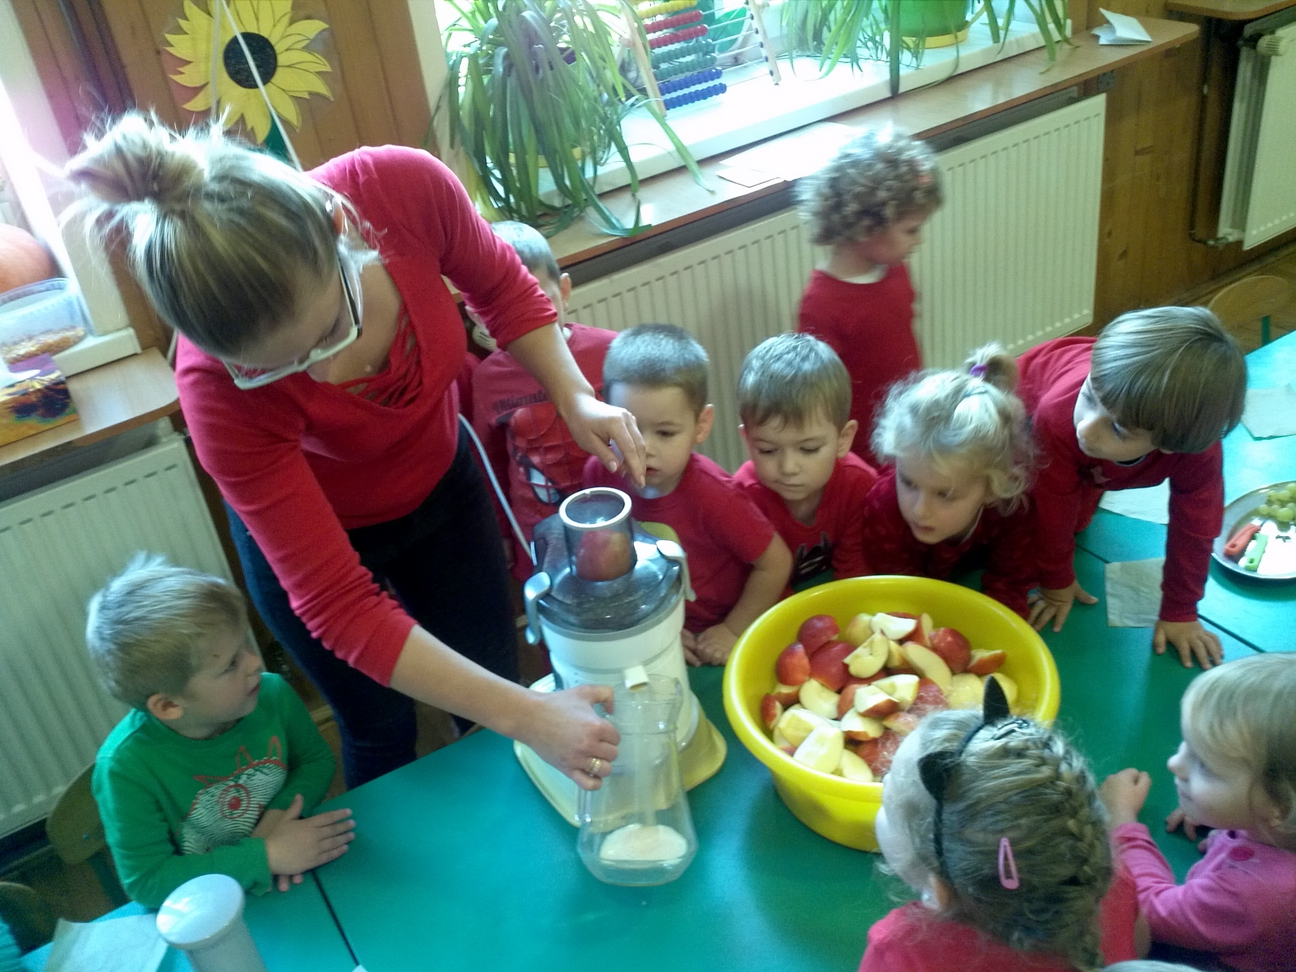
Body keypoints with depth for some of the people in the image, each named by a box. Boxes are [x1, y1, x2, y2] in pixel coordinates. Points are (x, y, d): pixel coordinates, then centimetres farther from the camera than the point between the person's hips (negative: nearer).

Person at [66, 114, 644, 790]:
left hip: (440, 482, 3)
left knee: (494, 699, 19)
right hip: (311, 532, -3)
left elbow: (502, 287, -10)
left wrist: (575, 397, -26)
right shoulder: (219, 386, -39)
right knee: (380, 735, 19)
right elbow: (337, 604, -36)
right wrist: (527, 716, -40)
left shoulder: (407, 186, -34)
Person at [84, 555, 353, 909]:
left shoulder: (272, 694, -12)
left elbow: (316, 761, 5)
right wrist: (266, 855, -23)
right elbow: (146, 882, -16)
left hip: (296, 883, 3)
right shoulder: (125, 769, -21)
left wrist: (284, 811, -15)